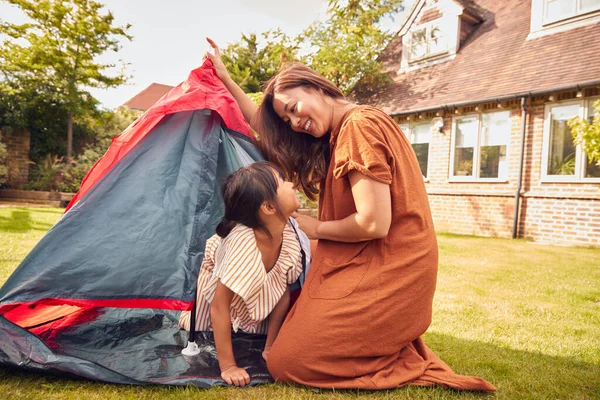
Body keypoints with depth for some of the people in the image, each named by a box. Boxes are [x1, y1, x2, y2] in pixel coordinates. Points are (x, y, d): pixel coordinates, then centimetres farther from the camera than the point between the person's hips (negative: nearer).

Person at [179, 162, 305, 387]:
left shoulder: (288, 230, -29)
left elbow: (284, 289, -19)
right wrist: (227, 366, -35)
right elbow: (219, 306, -38)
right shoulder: (242, 243, -47)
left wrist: (270, 346, -16)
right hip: (215, 281, -4)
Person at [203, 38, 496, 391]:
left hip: (386, 274, -10)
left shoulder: (360, 125, -15)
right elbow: (265, 126, 22)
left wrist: (316, 228, -5)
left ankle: (409, 363, -1)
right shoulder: (336, 134, 15)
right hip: (367, 266, 10)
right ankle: (399, 349, 10)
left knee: (284, 362, -8)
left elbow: (374, 224, -22)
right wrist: (224, 76, 23)